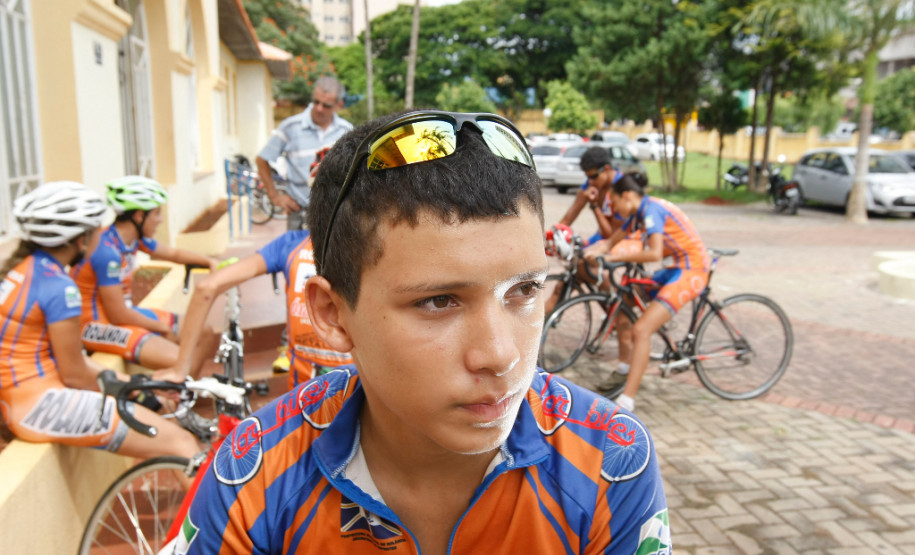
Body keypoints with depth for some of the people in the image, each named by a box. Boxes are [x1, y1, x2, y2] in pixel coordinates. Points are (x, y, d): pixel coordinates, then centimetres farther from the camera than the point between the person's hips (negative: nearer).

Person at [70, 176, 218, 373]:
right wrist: (163, 328, -10)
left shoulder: (133, 236, 1)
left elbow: (174, 254, 19)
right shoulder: (107, 251, -25)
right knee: (174, 359, -29)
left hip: (122, 313, 9)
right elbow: (118, 315, -22)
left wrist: (210, 261, 4)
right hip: (95, 325, -9)